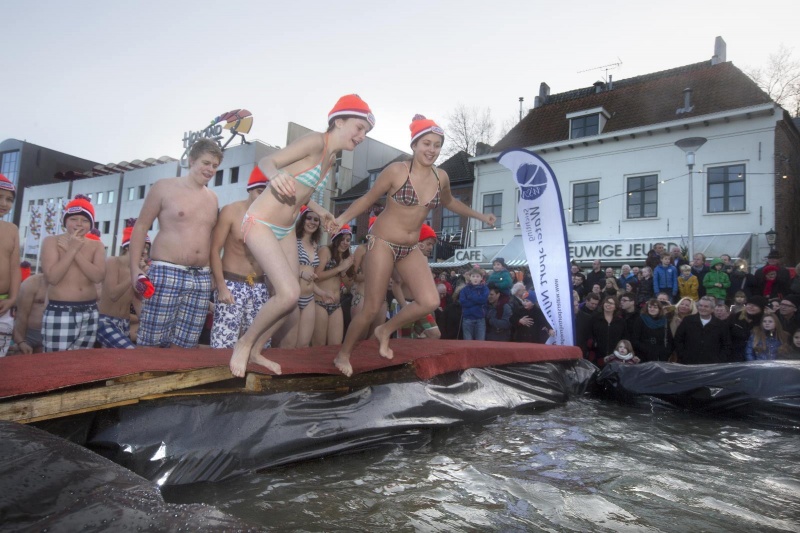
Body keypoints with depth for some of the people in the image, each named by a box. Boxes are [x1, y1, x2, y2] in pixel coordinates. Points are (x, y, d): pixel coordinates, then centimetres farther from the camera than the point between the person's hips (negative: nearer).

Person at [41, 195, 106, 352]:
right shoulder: (52, 241, 1)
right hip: (59, 312, -3)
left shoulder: (97, 246, 9)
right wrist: (73, 249, -12)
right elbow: (52, 277, -12)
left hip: (89, 313, 4)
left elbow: (98, 276, -8)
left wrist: (76, 252, -12)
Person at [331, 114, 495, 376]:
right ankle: (342, 355, 18)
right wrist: (341, 219, -17)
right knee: (372, 308, -5)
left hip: (411, 248, 5)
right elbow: (368, 199, -5)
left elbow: (449, 202, 22)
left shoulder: (441, 177, 1)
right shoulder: (396, 170, -14)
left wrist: (480, 216, 27)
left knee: (430, 302, -12)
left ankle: (385, 331, 14)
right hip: (382, 243, -5)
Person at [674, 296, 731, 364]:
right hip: (689, 364, 0)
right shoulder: (687, 321, 5)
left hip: (712, 365, 0)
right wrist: (683, 357, -2)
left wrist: (720, 361, -2)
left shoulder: (721, 325, 6)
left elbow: (726, 346, 10)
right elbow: (678, 340, 6)